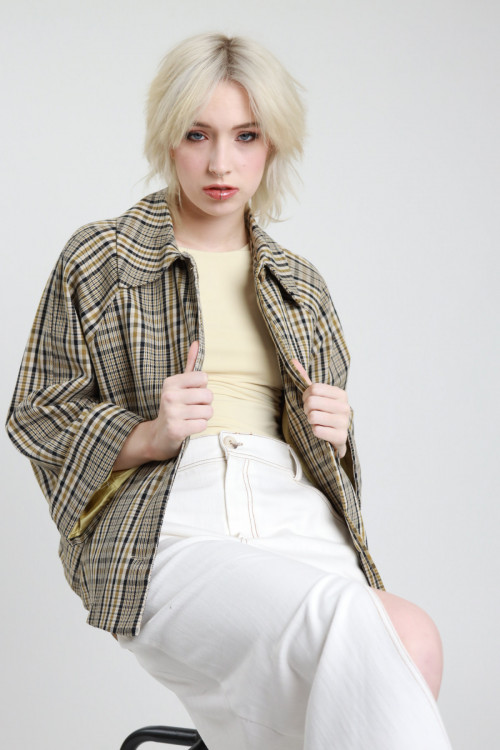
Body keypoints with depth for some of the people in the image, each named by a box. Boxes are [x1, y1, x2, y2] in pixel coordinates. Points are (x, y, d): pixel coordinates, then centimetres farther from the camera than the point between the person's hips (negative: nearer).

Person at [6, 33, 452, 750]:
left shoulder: (300, 286, 23)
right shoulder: (98, 260, 10)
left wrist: (333, 437, 4)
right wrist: (147, 436, -10)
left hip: (292, 513, 4)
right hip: (163, 526, -4)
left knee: (412, 641, -30)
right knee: (343, 617, -36)